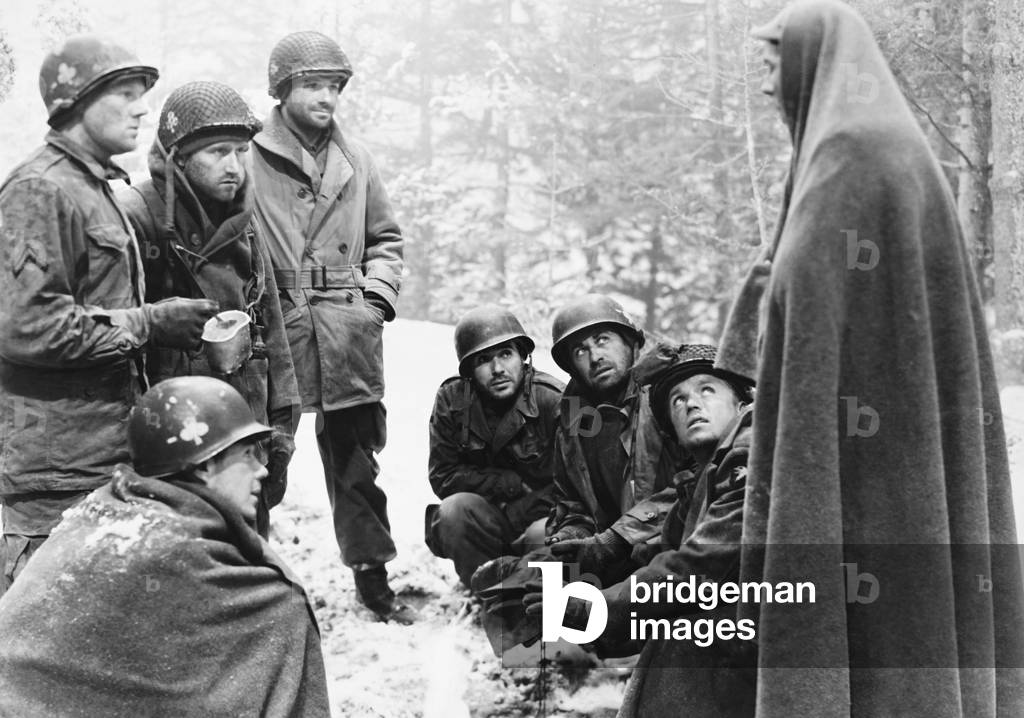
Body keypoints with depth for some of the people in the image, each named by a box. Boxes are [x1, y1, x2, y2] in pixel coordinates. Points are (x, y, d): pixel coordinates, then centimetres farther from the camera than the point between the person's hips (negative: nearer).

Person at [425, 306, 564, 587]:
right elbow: (443, 476, -5)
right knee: (453, 510, -27)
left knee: (547, 535, -33)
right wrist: (514, 484, -13)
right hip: (481, 517, 3)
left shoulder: (553, 400, -16)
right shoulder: (452, 399, -6)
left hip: (541, 515, -2)